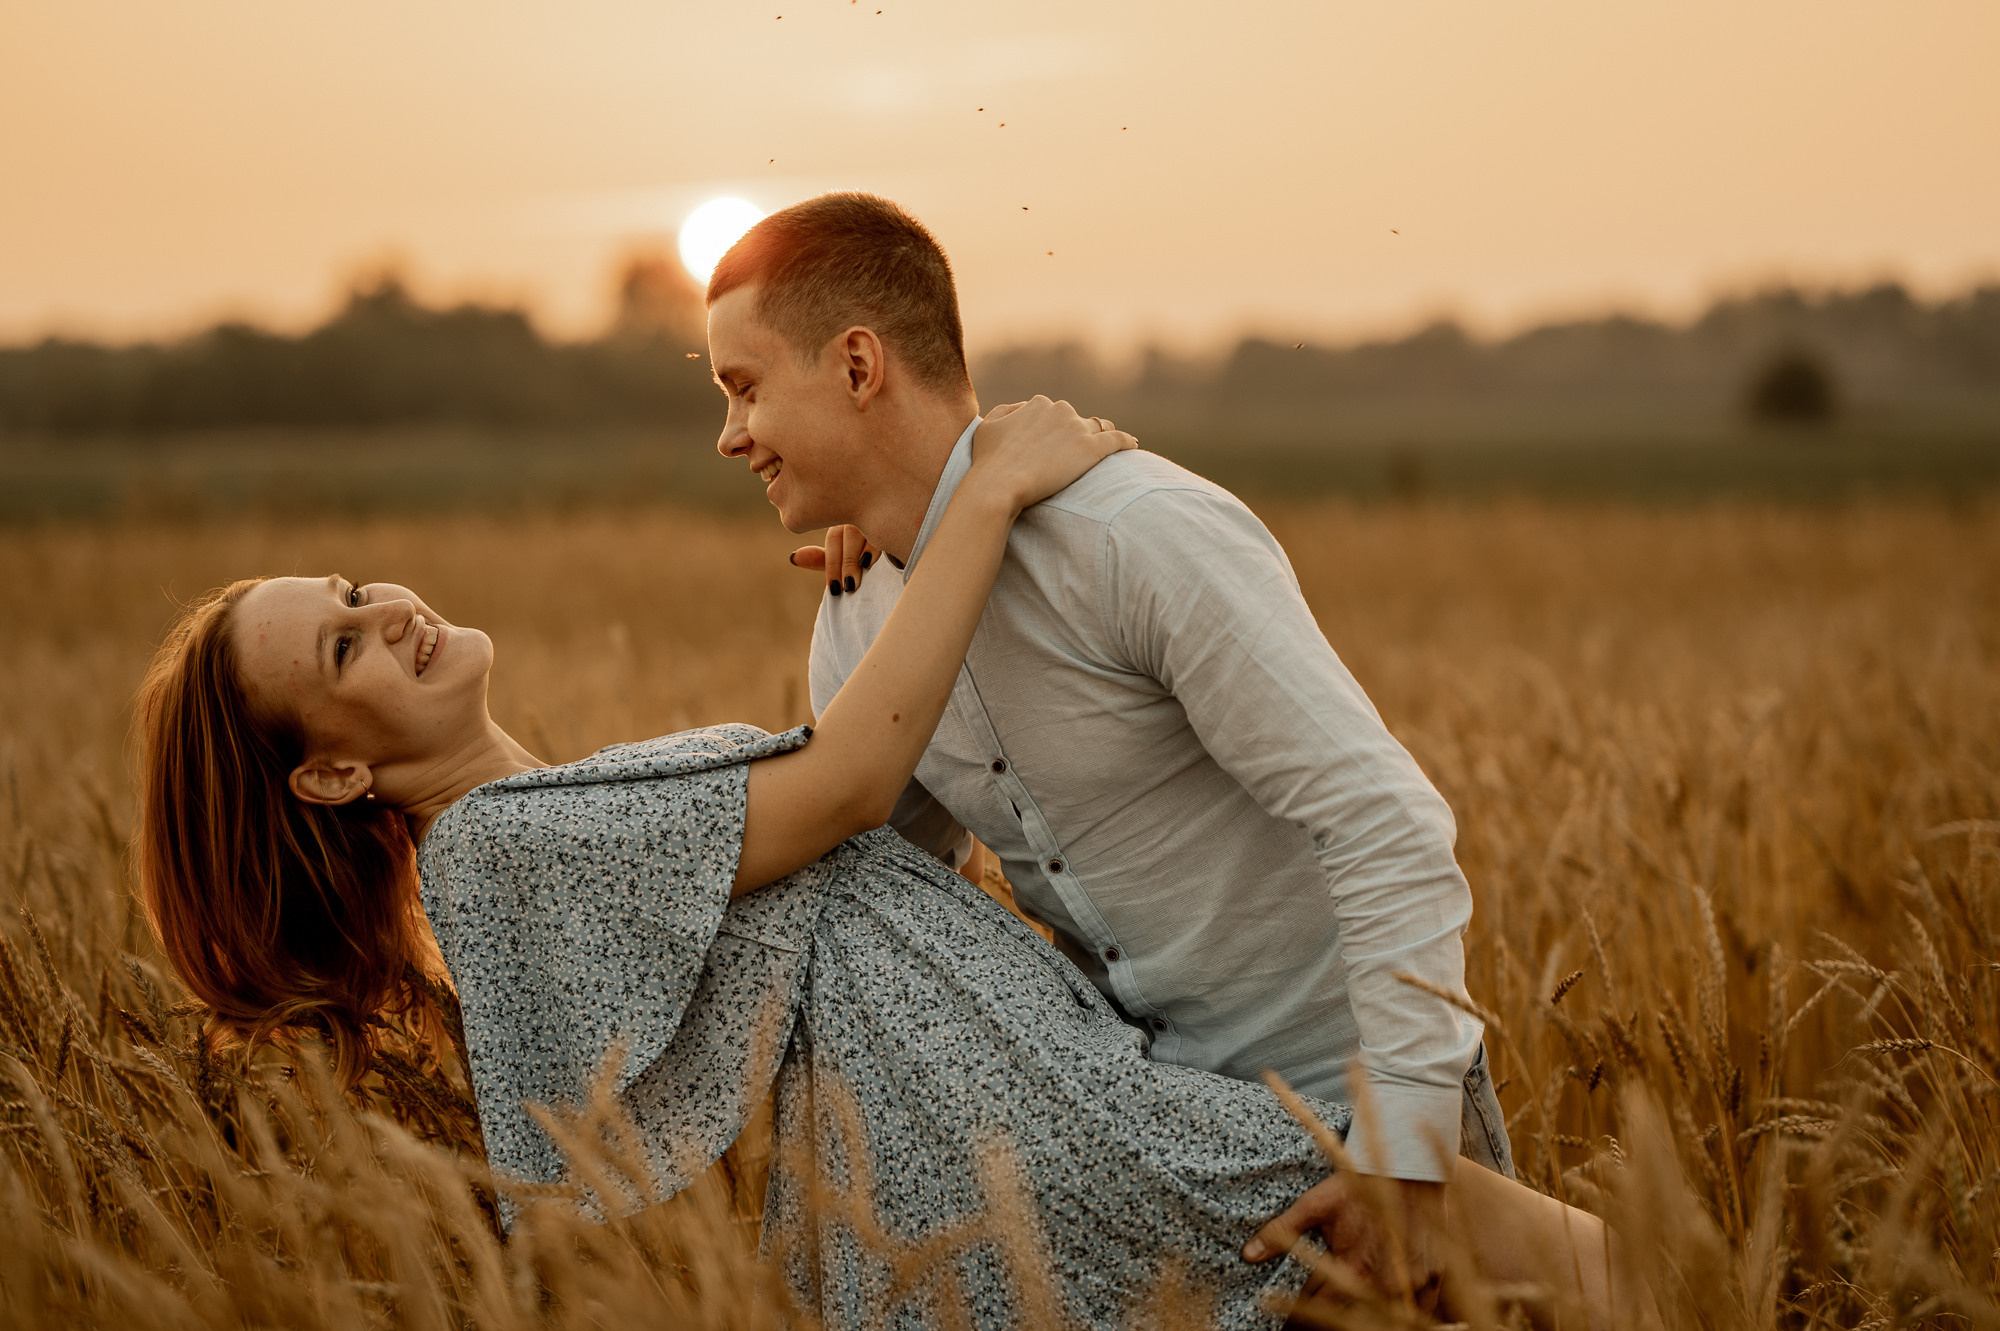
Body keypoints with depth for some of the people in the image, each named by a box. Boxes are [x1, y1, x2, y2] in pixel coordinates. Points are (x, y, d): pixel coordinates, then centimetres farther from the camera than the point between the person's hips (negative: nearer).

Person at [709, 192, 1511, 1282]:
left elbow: (1385, 822, -27)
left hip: (1347, 1080, -7)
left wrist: (1409, 1146, -30)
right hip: (1140, 1085, 7)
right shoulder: (859, 620, 1)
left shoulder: (1143, 535, -24)